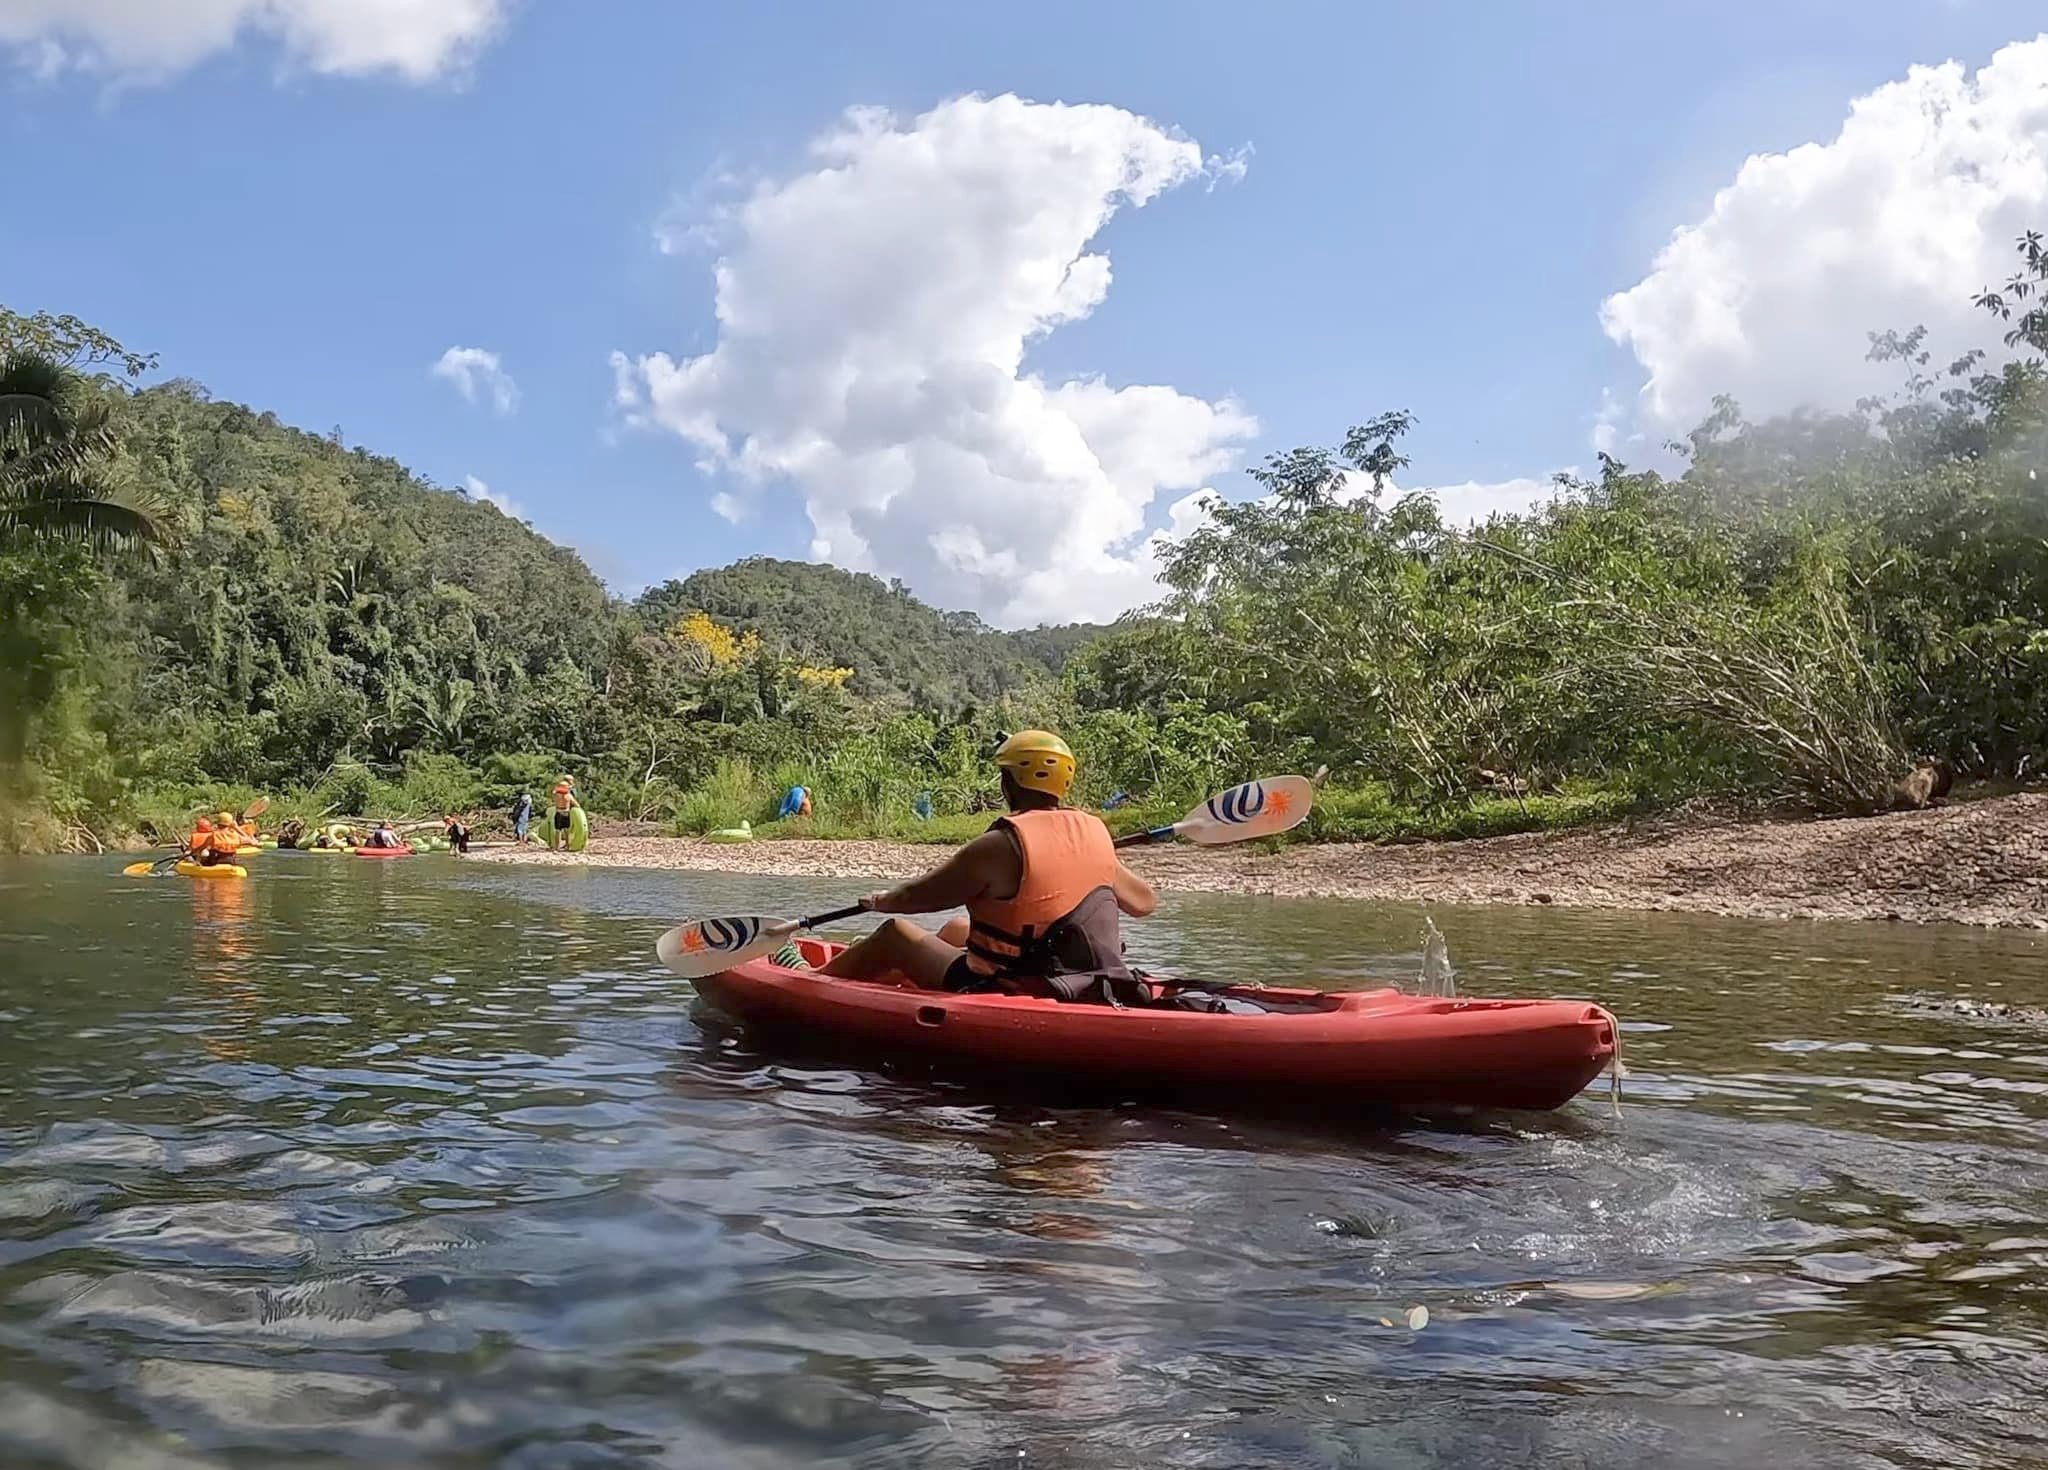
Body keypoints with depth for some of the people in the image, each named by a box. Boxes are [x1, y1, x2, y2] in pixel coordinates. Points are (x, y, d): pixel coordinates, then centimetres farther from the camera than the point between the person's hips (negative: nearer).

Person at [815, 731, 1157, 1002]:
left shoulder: (1000, 845, -20)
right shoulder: (1093, 832, -1)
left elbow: (915, 898, -9)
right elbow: (1144, 902, 12)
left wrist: (880, 902, 14)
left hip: (1018, 998, -7)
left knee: (896, 934, 13)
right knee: (956, 930, 31)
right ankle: (879, 967, 56)